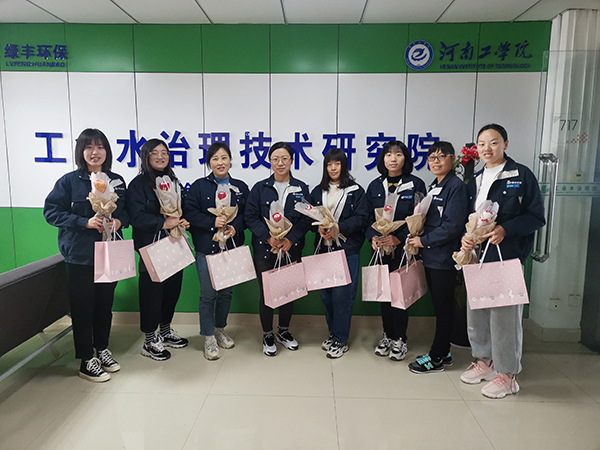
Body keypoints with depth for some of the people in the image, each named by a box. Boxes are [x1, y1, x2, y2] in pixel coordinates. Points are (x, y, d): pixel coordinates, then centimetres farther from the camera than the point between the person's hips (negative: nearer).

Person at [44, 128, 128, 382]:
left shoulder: (117, 181, 7)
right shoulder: (69, 181, -5)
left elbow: (126, 212, 14)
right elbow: (51, 212, -7)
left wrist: (119, 221, -9)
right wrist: (85, 222, -19)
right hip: (80, 255, -4)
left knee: (105, 304, 14)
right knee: (82, 308, 4)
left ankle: (102, 350, 32)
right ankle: (86, 361, 18)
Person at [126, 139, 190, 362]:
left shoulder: (173, 181, 14)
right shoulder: (138, 184, -6)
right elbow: (136, 217, -16)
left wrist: (183, 222, -2)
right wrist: (164, 223, -20)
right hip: (151, 247, -6)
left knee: (173, 287, 12)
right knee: (152, 291, 0)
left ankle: (165, 331, 32)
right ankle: (149, 341, 15)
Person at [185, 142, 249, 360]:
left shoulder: (241, 187, 8)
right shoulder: (199, 186, 1)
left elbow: (247, 214, 4)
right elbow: (190, 213, -6)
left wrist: (235, 227, -15)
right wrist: (213, 222, -19)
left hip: (232, 246, 3)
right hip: (207, 247, -3)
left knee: (226, 291, 13)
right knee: (208, 294, 0)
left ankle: (220, 329, 33)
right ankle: (209, 338, 14)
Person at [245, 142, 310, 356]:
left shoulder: (301, 189, 4)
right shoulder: (260, 188, 1)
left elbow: (307, 219, 0)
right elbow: (251, 217, -3)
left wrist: (290, 239, -13)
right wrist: (269, 237, -16)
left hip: (292, 249, 2)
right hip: (264, 250, -1)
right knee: (266, 293, 4)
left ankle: (284, 331, 33)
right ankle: (267, 335, 24)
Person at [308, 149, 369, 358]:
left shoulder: (356, 191, 2)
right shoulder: (317, 192, 13)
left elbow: (362, 219, -6)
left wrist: (338, 228, -17)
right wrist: (320, 228, -11)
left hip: (347, 250, -4)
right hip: (323, 249, 4)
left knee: (342, 295, -3)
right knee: (325, 294, 9)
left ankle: (341, 340, 11)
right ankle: (333, 333, 27)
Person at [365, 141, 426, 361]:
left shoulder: (416, 185, -2)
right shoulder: (375, 186, 8)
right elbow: (369, 217, 8)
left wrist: (398, 238, -18)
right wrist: (373, 237, -10)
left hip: (404, 249, -3)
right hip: (380, 249, 4)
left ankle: (400, 339, 15)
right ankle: (387, 335, 25)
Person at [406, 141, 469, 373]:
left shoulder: (456, 186, -11)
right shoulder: (433, 186, 15)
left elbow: (453, 225, -19)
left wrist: (424, 241, -13)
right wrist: (417, 236, 3)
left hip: (444, 258, -8)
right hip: (430, 257, 8)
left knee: (443, 308, 3)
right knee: (438, 306, 15)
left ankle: (437, 358, 15)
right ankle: (442, 352, 27)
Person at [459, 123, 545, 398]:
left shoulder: (521, 175, -3)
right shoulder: (475, 181, 15)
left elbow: (536, 217, -6)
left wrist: (505, 230, -20)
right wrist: (466, 237, -1)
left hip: (507, 257, -6)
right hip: (477, 256, 6)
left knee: (504, 314, -1)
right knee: (475, 311, 11)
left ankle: (506, 374, 14)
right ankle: (484, 361, 29)